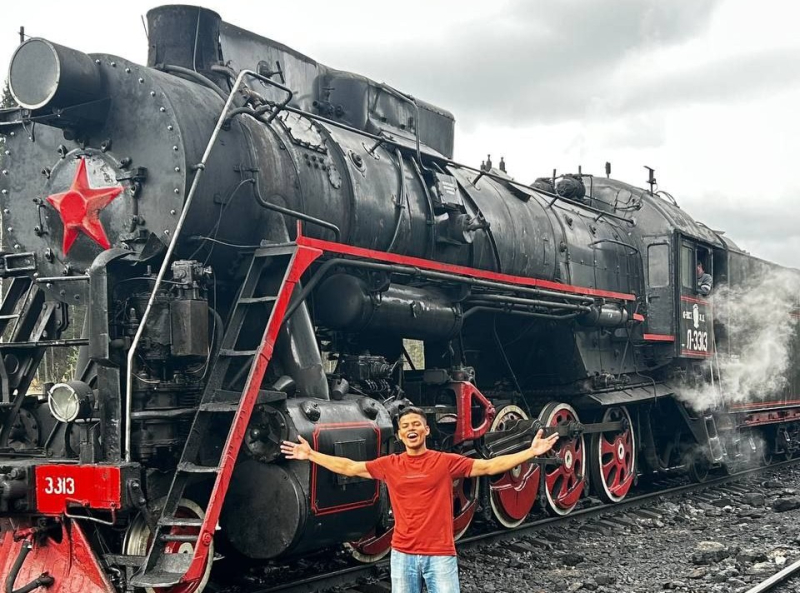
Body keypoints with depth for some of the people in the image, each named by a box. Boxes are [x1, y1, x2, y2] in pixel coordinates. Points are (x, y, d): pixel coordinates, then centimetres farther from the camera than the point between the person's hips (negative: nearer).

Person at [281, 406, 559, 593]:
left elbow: (489, 466, -4)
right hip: (402, 554, 2)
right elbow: (348, 467, 10)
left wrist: (531, 452, -10)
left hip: (440, 554, -2)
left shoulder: (446, 462, -2)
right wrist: (310, 454, 11)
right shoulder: (390, 465, 4)